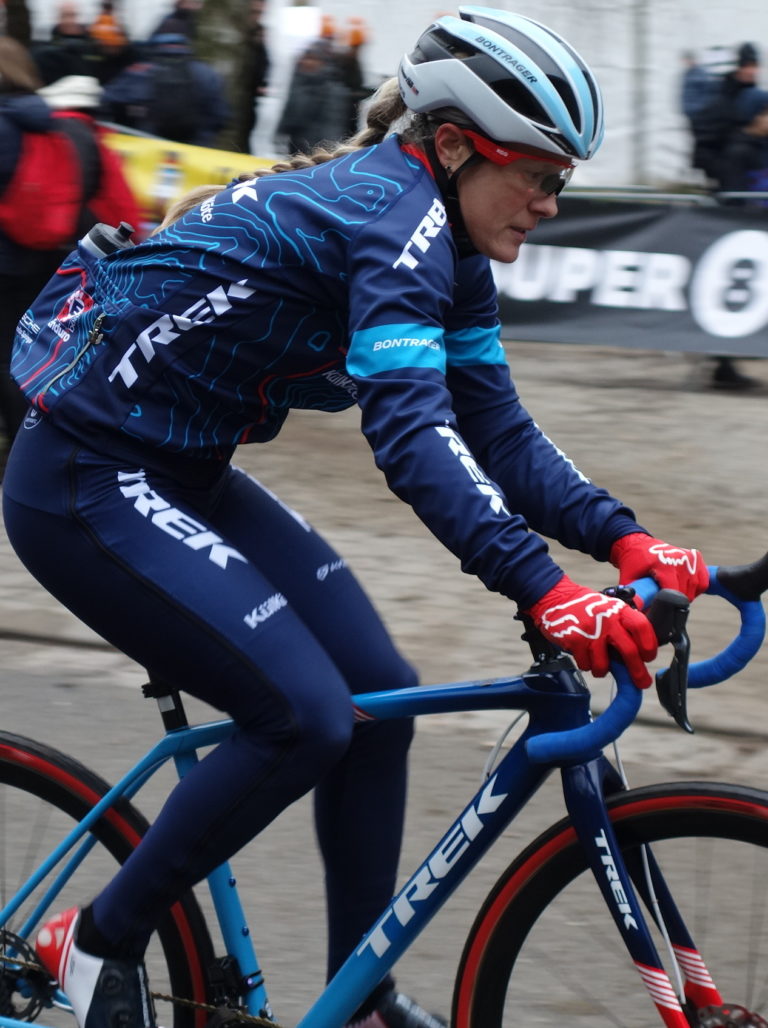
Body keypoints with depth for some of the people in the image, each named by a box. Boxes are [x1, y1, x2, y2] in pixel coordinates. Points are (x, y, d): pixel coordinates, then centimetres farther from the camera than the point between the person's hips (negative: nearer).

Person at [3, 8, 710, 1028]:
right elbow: (411, 430, -37)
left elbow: (497, 429, 4)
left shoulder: (447, 244, 5)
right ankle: (97, 943, 0)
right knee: (305, 715, -16)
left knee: (379, 694, 4)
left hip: (182, 478, 10)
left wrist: (625, 539, -11)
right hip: (85, 484, -10)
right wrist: (545, 591, -45)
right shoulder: (392, 212, -24)